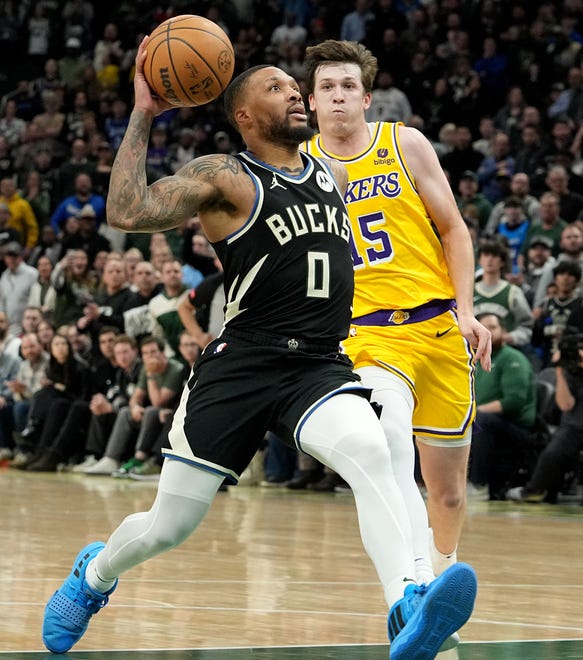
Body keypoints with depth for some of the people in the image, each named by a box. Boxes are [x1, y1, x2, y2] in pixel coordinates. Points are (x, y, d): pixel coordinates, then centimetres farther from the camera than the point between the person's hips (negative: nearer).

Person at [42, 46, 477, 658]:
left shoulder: (333, 175, 15)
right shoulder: (223, 177, -4)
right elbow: (127, 212, -20)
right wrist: (143, 114, -18)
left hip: (320, 366, 3)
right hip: (240, 366, -3)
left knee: (370, 453, -30)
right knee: (168, 527, 6)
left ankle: (408, 608, -45)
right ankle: (93, 574, 40)